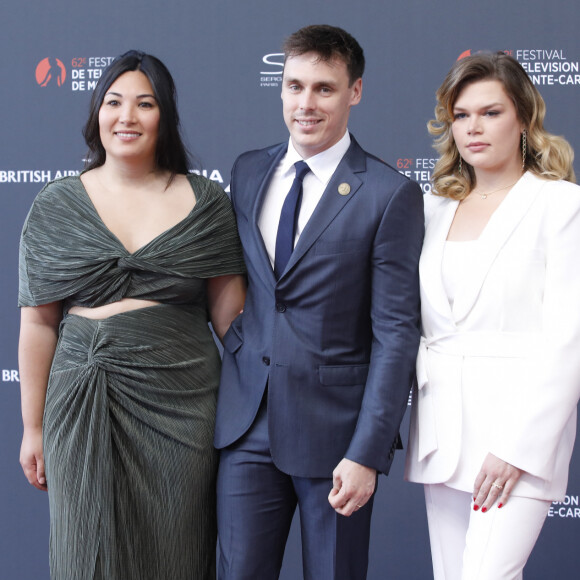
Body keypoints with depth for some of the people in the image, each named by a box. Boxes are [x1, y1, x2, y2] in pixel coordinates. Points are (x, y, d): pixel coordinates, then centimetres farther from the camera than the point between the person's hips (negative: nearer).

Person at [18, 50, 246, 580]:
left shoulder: (206, 203, 2)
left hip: (183, 405, 0)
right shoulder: (55, 207, 3)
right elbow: (38, 323, 4)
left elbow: (230, 313, 3)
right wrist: (33, 427, 5)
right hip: (85, 410, 1)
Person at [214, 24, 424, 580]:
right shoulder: (248, 171, 9)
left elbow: (396, 331, -11)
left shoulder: (391, 194, -8)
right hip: (247, 423, 4)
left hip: (333, 427, -4)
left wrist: (367, 453, -15)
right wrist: (238, 346, 6)